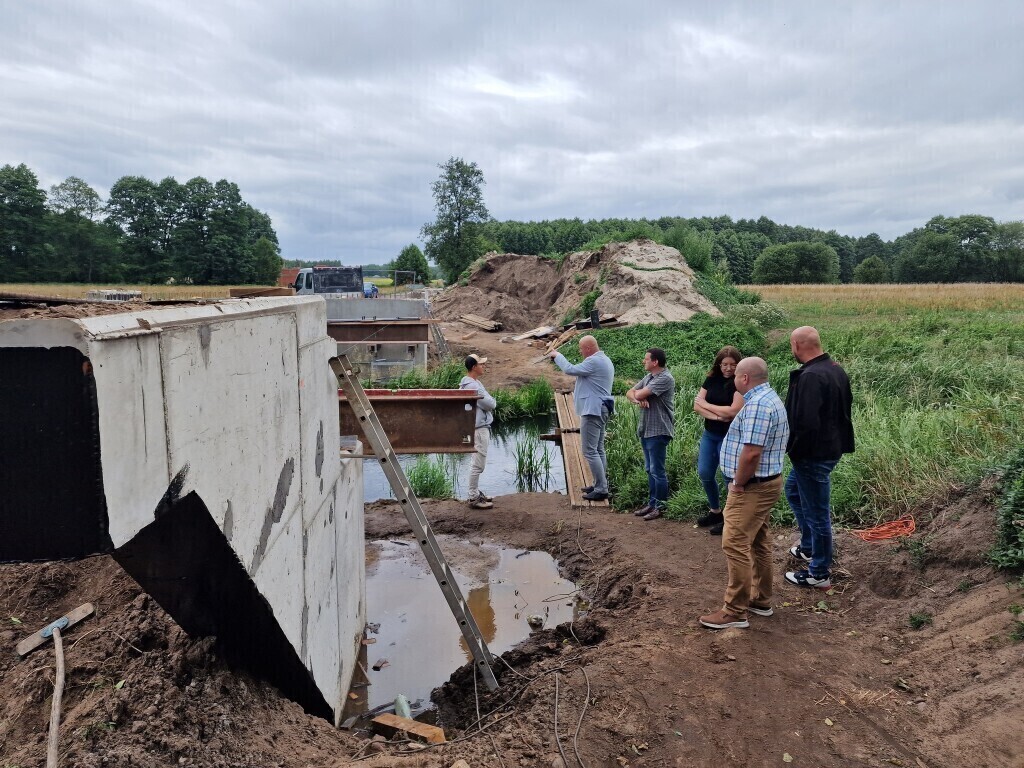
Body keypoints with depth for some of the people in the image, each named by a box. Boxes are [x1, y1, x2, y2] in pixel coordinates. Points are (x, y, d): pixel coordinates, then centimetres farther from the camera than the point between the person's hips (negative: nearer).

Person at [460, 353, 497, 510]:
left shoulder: (474, 382, 13)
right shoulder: (472, 386, -22)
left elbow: (488, 402, 17)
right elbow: (491, 404, -19)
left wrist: (489, 403, -2)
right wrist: (492, 402, 0)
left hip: (481, 427, 11)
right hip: (479, 428, -11)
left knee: (478, 463, 18)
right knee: (478, 464, -5)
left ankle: (475, 492, 28)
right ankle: (473, 498, 1)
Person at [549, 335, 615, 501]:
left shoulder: (594, 361, -17)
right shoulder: (604, 360, 17)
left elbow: (570, 370, -18)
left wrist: (557, 356, -3)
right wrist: (578, 394, 19)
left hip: (593, 410, -11)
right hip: (601, 410, 11)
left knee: (590, 451, -8)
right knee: (598, 450, 16)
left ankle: (601, 489, -7)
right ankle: (600, 485, 22)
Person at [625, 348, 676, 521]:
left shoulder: (665, 378, -16)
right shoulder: (648, 377, 14)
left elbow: (640, 394, -22)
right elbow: (630, 393, 9)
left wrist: (637, 394, 2)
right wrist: (638, 399, -12)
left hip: (658, 431, -9)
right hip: (645, 430, 9)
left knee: (657, 471, -2)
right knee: (650, 470, 15)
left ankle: (661, 507, 8)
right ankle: (652, 503, 24)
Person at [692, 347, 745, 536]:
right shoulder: (711, 380, 4)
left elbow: (734, 410, -22)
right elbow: (697, 405, -1)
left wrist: (706, 405, -10)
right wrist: (717, 416, -18)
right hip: (709, 435, 6)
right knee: (705, 473, 10)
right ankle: (715, 511, 30)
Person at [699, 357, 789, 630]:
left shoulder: (757, 404, -22)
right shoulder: (770, 398, 13)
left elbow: (751, 452, -29)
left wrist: (738, 483, -16)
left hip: (751, 487, -11)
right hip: (765, 483, 11)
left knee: (735, 546, -7)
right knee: (758, 543, 18)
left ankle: (735, 612, -1)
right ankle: (761, 600, 29)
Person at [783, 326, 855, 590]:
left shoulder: (811, 377, -25)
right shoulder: (835, 369, 7)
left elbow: (806, 423, -30)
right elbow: (844, 409, 16)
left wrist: (795, 452, -15)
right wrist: (840, 443, 21)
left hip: (814, 454, -11)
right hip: (831, 447, 11)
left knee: (816, 512, 1)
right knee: (794, 491, 28)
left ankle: (819, 574, 15)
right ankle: (809, 547, 41)